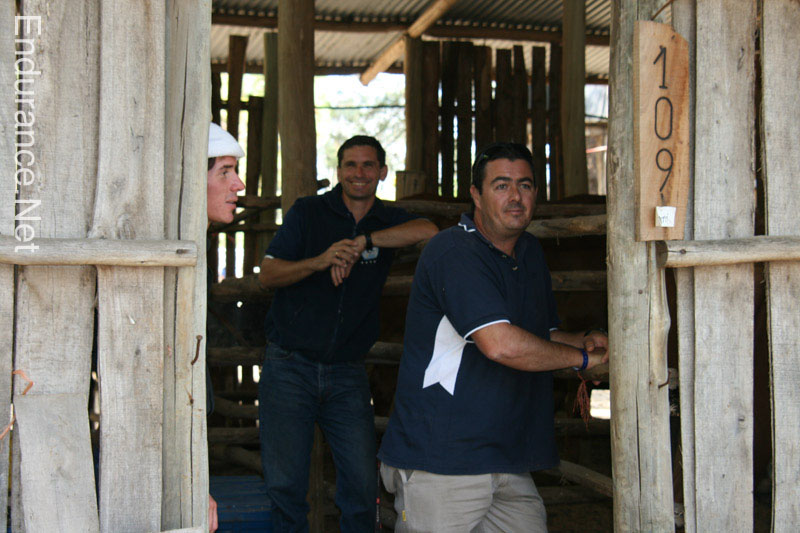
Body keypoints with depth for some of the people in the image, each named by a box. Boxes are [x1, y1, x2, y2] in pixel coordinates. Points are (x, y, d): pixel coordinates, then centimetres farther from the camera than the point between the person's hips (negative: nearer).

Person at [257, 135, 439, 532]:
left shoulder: (389, 222, 7)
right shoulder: (308, 212, 2)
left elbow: (429, 231, -16)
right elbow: (267, 274, -5)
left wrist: (362, 242, -23)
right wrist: (319, 261, -22)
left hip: (347, 374, 2)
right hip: (289, 368, -1)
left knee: (362, 484, 0)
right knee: (285, 484, 1)